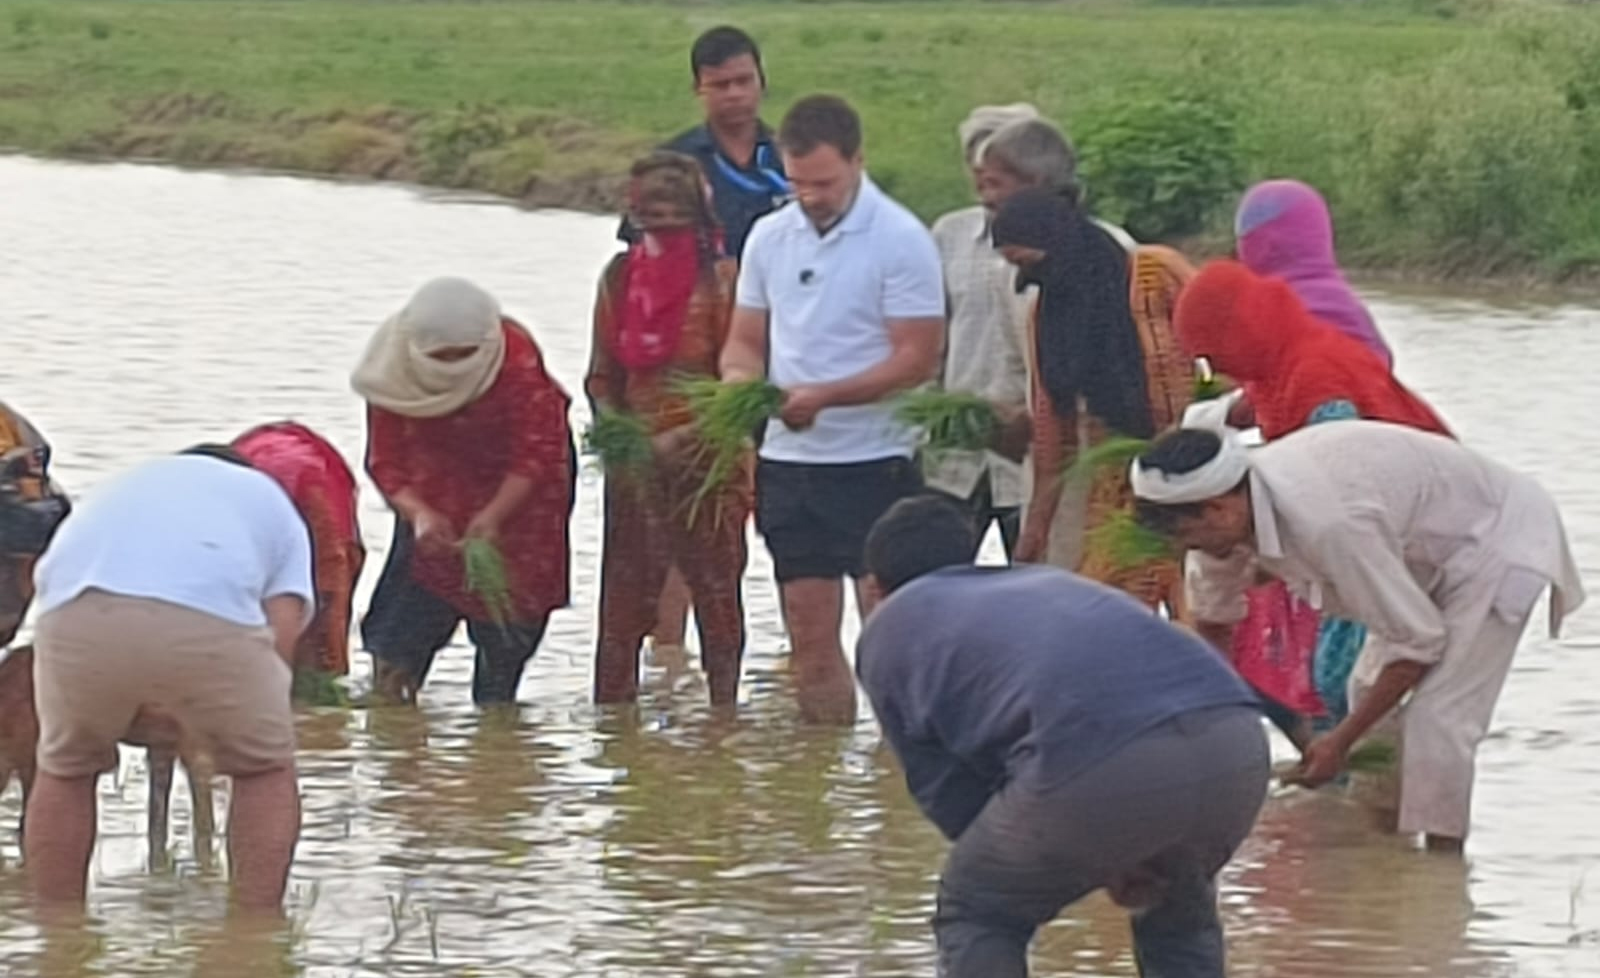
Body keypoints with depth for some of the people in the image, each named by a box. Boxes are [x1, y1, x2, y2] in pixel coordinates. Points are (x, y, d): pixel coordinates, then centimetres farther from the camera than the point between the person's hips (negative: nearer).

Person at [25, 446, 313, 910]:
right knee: (266, 769, 22)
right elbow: (280, 635, 18)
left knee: (64, 770, 27)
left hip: (74, 612, 2)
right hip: (209, 619, -2)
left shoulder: (122, 485, 44)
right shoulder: (270, 501, 35)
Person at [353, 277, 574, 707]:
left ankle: (495, 705, 4)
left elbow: (535, 456, -31)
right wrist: (418, 514, -41)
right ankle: (388, 699, -4)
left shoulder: (518, 361, -34)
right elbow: (385, 462, -21)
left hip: (518, 486, -2)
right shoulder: (393, 372, -27)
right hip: (438, 483, 2)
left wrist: (493, 517, -45)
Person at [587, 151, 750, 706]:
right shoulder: (621, 276, 9)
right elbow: (601, 375, 14)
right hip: (634, 466, 5)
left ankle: (723, 710, 6)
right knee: (622, 600, 4)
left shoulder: (720, 278, -7)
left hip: (705, 459, -5)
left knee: (716, 594, -1)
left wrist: (681, 439, -18)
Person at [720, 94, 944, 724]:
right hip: (787, 458, 6)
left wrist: (822, 395, -23)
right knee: (810, 634, 7)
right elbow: (745, 338, 15)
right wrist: (740, 380, -9)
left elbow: (917, 359, -13)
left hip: (874, 460, -6)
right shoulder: (770, 237, 9)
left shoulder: (901, 241, -9)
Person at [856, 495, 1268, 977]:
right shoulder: (1048, 581, 41)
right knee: (1179, 910, 35)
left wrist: (1102, 866, 22)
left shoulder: (889, 632, 27)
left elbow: (948, 794, 19)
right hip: (1235, 737, 5)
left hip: (1098, 762, -5)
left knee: (976, 916, 22)